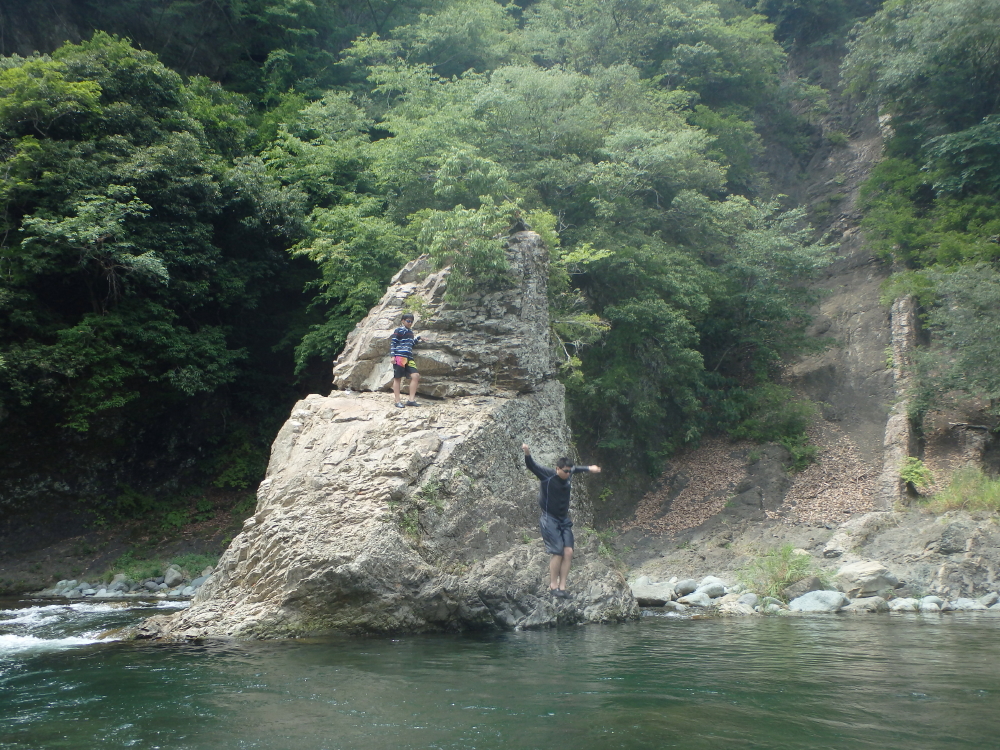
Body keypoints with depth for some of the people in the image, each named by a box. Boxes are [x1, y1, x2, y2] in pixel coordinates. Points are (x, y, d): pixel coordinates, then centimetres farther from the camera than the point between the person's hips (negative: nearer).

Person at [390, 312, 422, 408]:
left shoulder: (410, 332, 23)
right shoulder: (399, 330, -2)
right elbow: (392, 342, -7)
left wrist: (418, 338, 24)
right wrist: (392, 356, -14)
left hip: (409, 358, 7)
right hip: (399, 357, -7)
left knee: (415, 376, -6)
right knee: (397, 378, -1)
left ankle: (411, 400, -2)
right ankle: (397, 401, 2)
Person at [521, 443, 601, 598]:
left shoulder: (568, 475, 6)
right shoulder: (547, 475, -12)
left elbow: (576, 468, 29)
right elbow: (532, 466, -24)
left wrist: (589, 468, 37)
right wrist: (527, 454, -42)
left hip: (564, 520, 7)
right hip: (550, 520, -7)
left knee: (568, 552, -3)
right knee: (558, 552, -13)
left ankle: (562, 586, 3)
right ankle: (553, 585, -1)